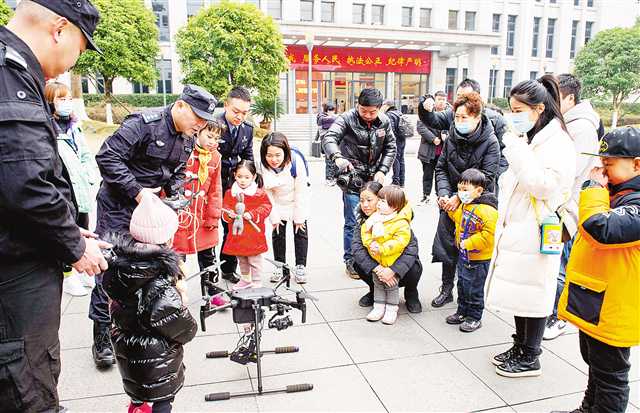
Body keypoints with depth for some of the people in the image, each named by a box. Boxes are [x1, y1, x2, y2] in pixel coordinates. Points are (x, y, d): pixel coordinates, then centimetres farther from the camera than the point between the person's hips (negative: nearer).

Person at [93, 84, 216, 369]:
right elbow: (108, 157, -25)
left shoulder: (188, 138, 3)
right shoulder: (144, 123, -22)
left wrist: (174, 194, -3)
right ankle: (101, 335, 10)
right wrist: (136, 192, -26)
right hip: (119, 205, -7)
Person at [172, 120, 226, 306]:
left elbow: (215, 189, 9)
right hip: (180, 213, -4)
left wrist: (213, 216, 5)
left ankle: (214, 292, 27)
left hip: (202, 216, 5)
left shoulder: (215, 157, 4)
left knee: (208, 256, 14)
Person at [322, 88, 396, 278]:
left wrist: (382, 170, -3)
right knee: (353, 223, -2)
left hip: (374, 178, 5)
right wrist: (337, 157, -46)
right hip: (352, 179, -4)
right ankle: (351, 261, 14)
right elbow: (329, 138, -26)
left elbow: (390, 148, 10)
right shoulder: (347, 118, -12)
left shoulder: (384, 121, 2)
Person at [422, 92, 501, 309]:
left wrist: (460, 197, -21)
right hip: (451, 201, 4)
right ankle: (447, 289, 22)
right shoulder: (452, 138, 1)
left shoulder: (490, 142, -12)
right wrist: (444, 193, -10)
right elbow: (441, 168, 6)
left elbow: (486, 177, -17)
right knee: (446, 244, 6)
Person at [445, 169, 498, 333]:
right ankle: (462, 312, 36)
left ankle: (474, 318, 22)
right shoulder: (464, 204, 4)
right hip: (464, 255, 9)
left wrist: (468, 243, -27)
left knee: (474, 289, 6)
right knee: (462, 285, 20)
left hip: (478, 259, -8)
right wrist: (450, 208, 7)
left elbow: (489, 235, -31)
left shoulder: (487, 210, -24)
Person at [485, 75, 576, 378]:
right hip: (515, 229, 9)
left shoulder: (557, 142, -13)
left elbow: (545, 186, -24)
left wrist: (518, 151, -22)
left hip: (535, 234, -9)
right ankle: (520, 347, 32)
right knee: (518, 292, 16)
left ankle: (530, 358, 18)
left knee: (532, 294, 3)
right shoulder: (528, 139, 14)